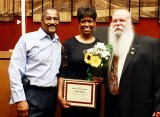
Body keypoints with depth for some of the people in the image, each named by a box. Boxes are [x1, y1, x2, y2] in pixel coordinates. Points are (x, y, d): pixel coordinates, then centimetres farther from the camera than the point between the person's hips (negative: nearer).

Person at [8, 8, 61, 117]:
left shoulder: (59, 44, 9)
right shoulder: (27, 39, -7)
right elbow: (15, 70, -11)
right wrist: (20, 99, -16)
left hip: (53, 95, 5)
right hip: (33, 95, -5)